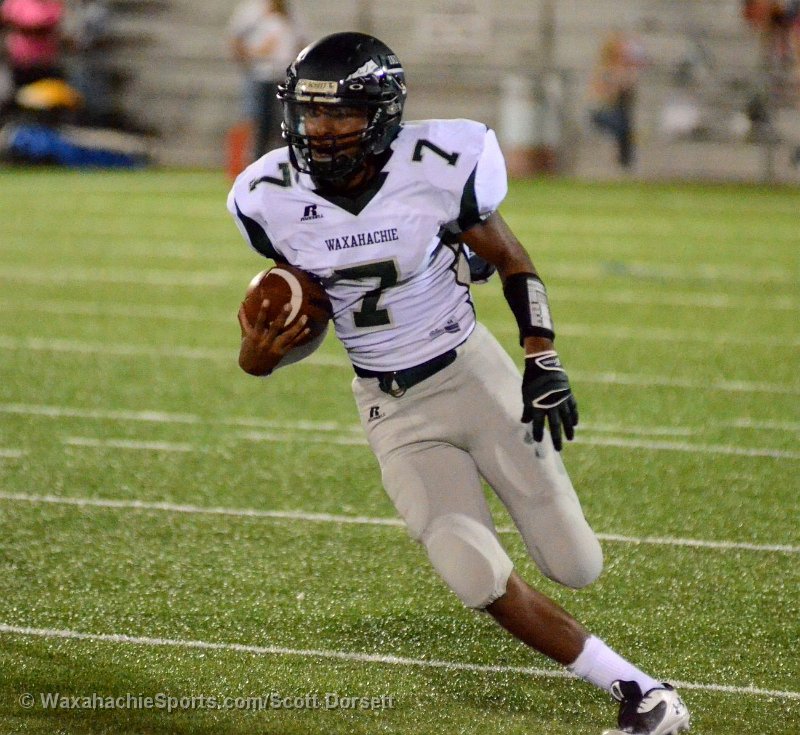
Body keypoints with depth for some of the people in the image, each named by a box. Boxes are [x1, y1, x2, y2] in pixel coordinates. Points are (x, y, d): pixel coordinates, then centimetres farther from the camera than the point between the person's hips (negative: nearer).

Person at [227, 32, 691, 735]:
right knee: (481, 581, -16)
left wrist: (543, 357, -13)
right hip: (393, 408, 1)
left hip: (473, 373, -1)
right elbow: (302, 309, 3)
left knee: (577, 567, 4)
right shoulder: (274, 198, -12)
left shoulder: (437, 169, -20)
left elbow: (513, 261, -4)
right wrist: (259, 355, -17)